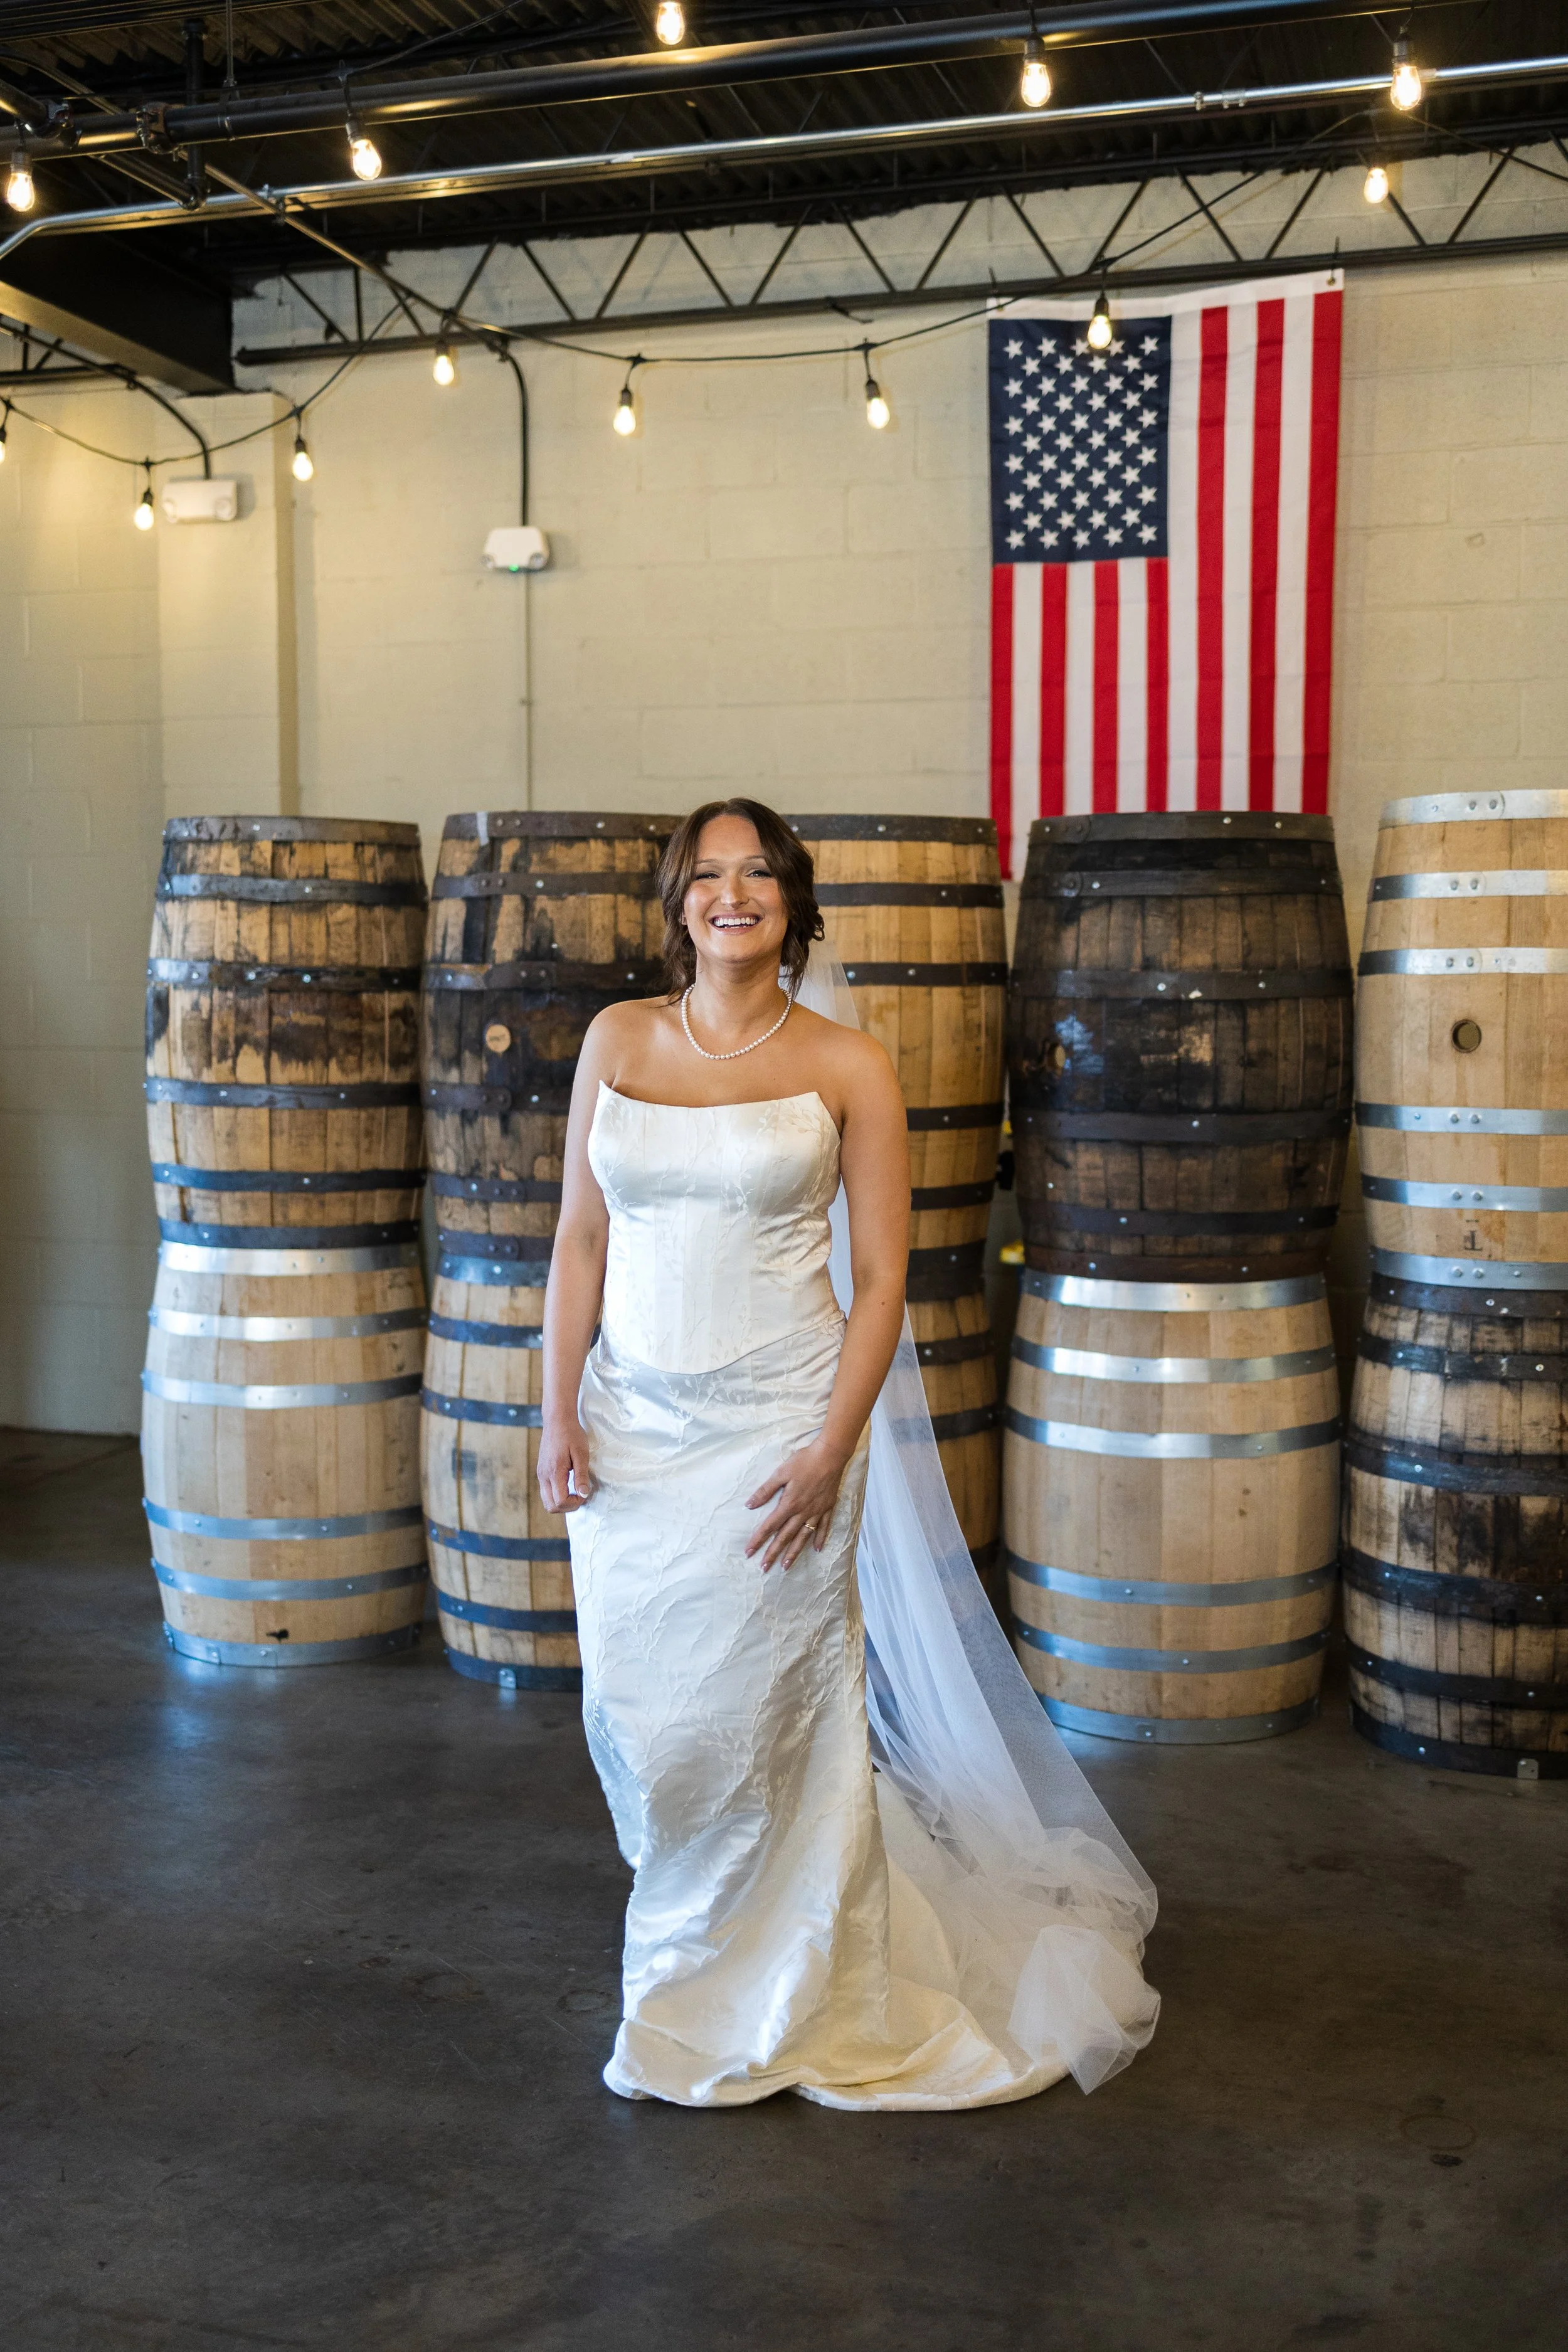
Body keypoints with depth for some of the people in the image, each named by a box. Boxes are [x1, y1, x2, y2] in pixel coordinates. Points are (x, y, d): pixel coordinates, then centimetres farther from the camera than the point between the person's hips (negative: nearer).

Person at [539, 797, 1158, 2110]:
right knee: (639, 1718, 10)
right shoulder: (619, 1041, 6)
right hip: (633, 1427, 3)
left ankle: (765, 2013, 26)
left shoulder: (846, 1065, -3)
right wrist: (560, 1411, 1)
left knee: (764, 1725, 4)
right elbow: (581, 1237, 8)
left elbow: (880, 1279, -4)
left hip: (774, 1431, -3)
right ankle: (690, 1944, 39)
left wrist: (833, 1450, -12)